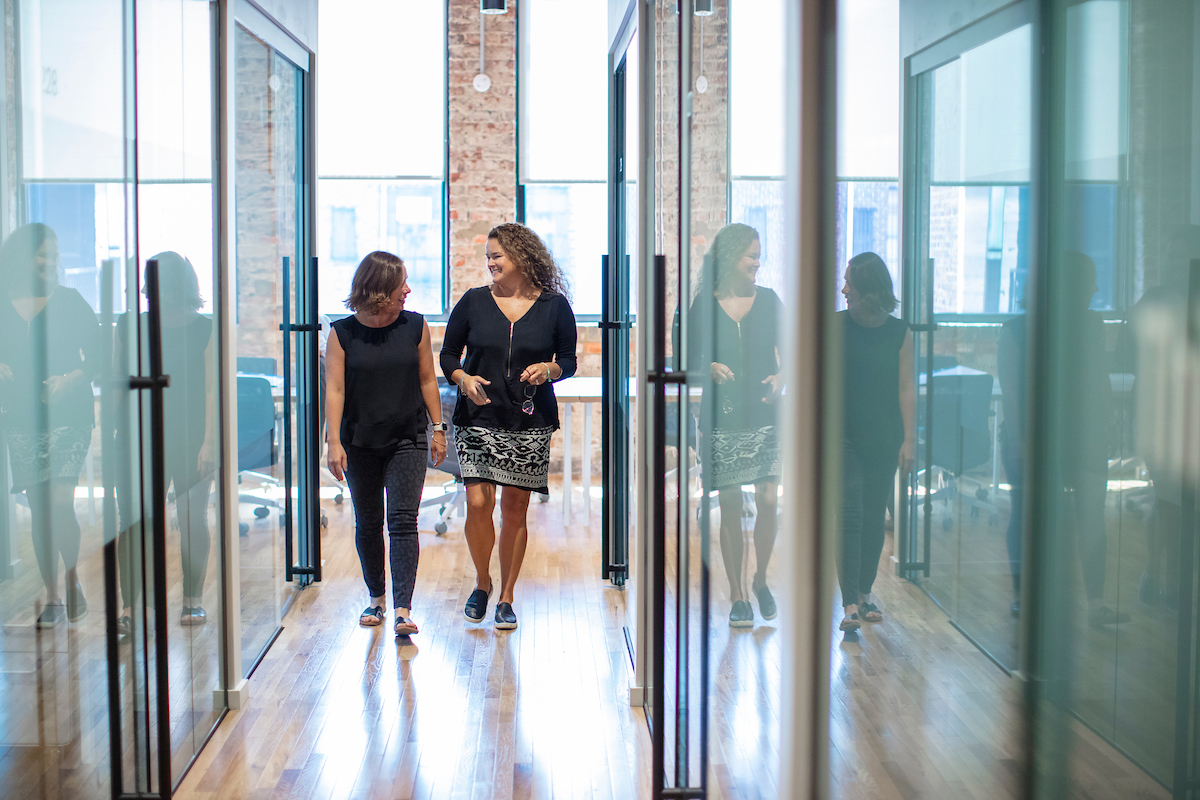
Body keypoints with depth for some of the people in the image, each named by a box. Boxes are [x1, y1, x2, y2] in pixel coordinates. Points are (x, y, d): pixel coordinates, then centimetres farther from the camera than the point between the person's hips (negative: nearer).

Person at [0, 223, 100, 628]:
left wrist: (71, 378, -13)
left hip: (69, 414, -2)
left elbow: (97, 355, 3)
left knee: (59, 502, -16)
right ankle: (52, 598, 14)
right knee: (39, 510, 4)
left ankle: (73, 578, 6)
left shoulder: (70, 301, 3)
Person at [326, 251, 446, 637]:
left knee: (403, 521, -11)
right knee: (368, 524, 11)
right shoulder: (343, 333, -5)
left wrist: (438, 429, 6)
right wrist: (334, 442, -14)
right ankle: (376, 598, 29)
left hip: (408, 440, 0)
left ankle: (403, 610, -14)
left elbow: (427, 380, 6)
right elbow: (334, 389, -7)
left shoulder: (415, 326, -1)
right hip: (360, 444, 1)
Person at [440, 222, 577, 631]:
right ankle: (482, 582, 17)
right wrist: (463, 379, -11)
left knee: (515, 508, 3)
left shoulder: (554, 306, 3)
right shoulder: (473, 301, 4)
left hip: (530, 424, 0)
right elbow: (448, 353, 9)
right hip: (478, 418, 0)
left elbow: (568, 360, 9)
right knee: (477, 503, -9)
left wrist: (549, 369, -13)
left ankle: (506, 598, 17)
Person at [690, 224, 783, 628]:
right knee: (730, 506, 0)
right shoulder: (704, 305, 2)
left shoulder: (769, 300, 8)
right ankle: (738, 595, 10)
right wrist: (709, 368, -15)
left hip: (766, 415, 1)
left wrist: (781, 378, -8)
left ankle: (761, 578, 17)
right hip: (722, 416, -1)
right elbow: (689, 359, 5)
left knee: (769, 500, -7)